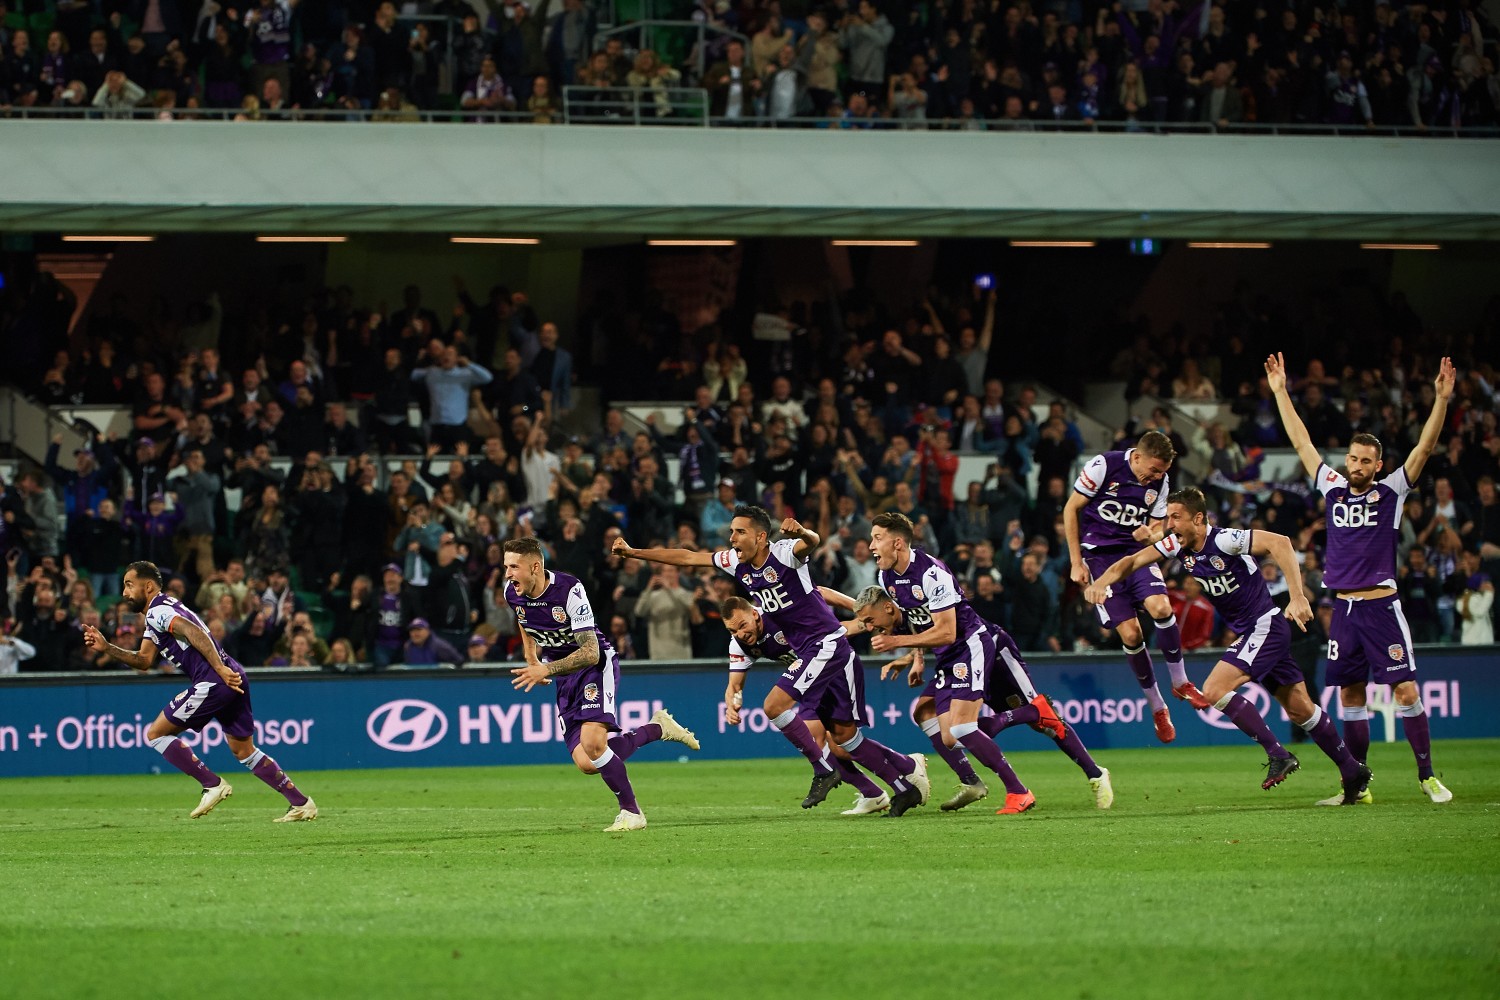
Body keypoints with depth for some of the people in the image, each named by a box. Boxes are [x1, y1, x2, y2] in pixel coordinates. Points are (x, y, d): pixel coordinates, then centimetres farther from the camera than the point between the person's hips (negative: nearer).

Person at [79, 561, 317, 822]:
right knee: (244, 751, 15)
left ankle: (212, 785, -2)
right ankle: (301, 803, 12)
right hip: (233, 681, 10)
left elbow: (194, 632, -20)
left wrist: (220, 669, -29)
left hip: (213, 682, -10)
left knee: (156, 733, 0)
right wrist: (106, 648, 14)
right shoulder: (156, 616, 26)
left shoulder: (158, 611, -5)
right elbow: (144, 661, 25)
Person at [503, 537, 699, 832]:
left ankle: (631, 813, -11)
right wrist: (532, 659, 10)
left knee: (592, 743, -28)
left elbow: (591, 653, -29)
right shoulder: (512, 593, -6)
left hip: (596, 665, -7)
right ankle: (657, 728, 16)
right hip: (564, 678, 7)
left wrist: (546, 670, -39)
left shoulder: (569, 591, -27)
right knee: (587, 764, -6)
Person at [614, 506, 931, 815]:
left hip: (828, 645, -9)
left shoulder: (784, 554, -17)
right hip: (808, 651, 9)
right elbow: (687, 557, 11)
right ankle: (907, 784, 17)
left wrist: (801, 532, -62)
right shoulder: (736, 562, 5)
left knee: (775, 704, -18)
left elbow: (812, 543, -38)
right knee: (844, 736, 8)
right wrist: (634, 552, 9)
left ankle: (824, 769, -7)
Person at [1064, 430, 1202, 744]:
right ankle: (1156, 707, 5)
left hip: (1135, 550, 3)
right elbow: (1071, 509, -4)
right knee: (1130, 633, -11)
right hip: (1099, 555, -3)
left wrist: (1149, 533, -14)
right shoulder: (1104, 466, -12)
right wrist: (1077, 563, -5)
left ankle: (1180, 682, -6)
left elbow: (1157, 527, 12)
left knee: (1161, 607, -25)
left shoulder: (1160, 481, 1)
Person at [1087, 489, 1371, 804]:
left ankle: (1278, 755, -13)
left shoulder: (1224, 540, -23)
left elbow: (1279, 542, -32)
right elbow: (1133, 562, 4)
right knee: (1299, 709, 11)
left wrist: (1298, 597, -37)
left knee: (1214, 691, -18)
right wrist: (1101, 583, -16)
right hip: (1247, 633, 9)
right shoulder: (1177, 545, 1)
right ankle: (1352, 771, 20)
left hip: (1266, 625, -9)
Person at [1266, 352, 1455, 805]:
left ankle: (1427, 776, -2)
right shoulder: (1333, 490, 11)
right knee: (1350, 695, 6)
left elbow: (1423, 448, -6)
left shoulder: (1390, 492, 2)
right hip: (1344, 609, 4)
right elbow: (1301, 443, 15)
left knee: (1405, 690, -8)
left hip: (1381, 606, -4)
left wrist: (1441, 399, -16)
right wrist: (1280, 392, 15)